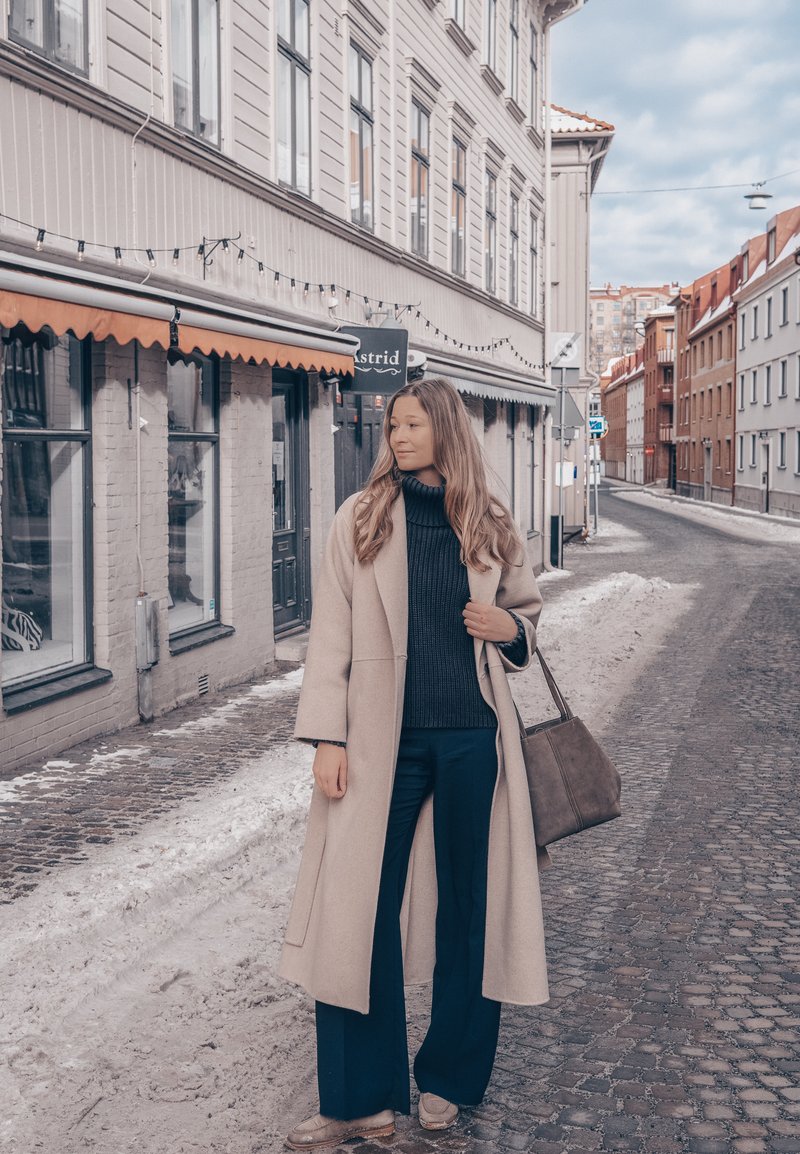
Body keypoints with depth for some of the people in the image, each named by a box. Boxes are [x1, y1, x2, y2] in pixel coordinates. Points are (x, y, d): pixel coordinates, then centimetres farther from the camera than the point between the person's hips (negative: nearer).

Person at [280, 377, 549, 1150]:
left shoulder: (489, 528, 7)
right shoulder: (360, 519, 2)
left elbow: (528, 611, 21)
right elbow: (331, 634, 0)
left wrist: (509, 628, -3)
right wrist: (327, 737, -7)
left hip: (472, 737, 2)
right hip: (384, 738, -1)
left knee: (466, 905, 8)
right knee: (362, 909, -1)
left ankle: (448, 1080, 25)